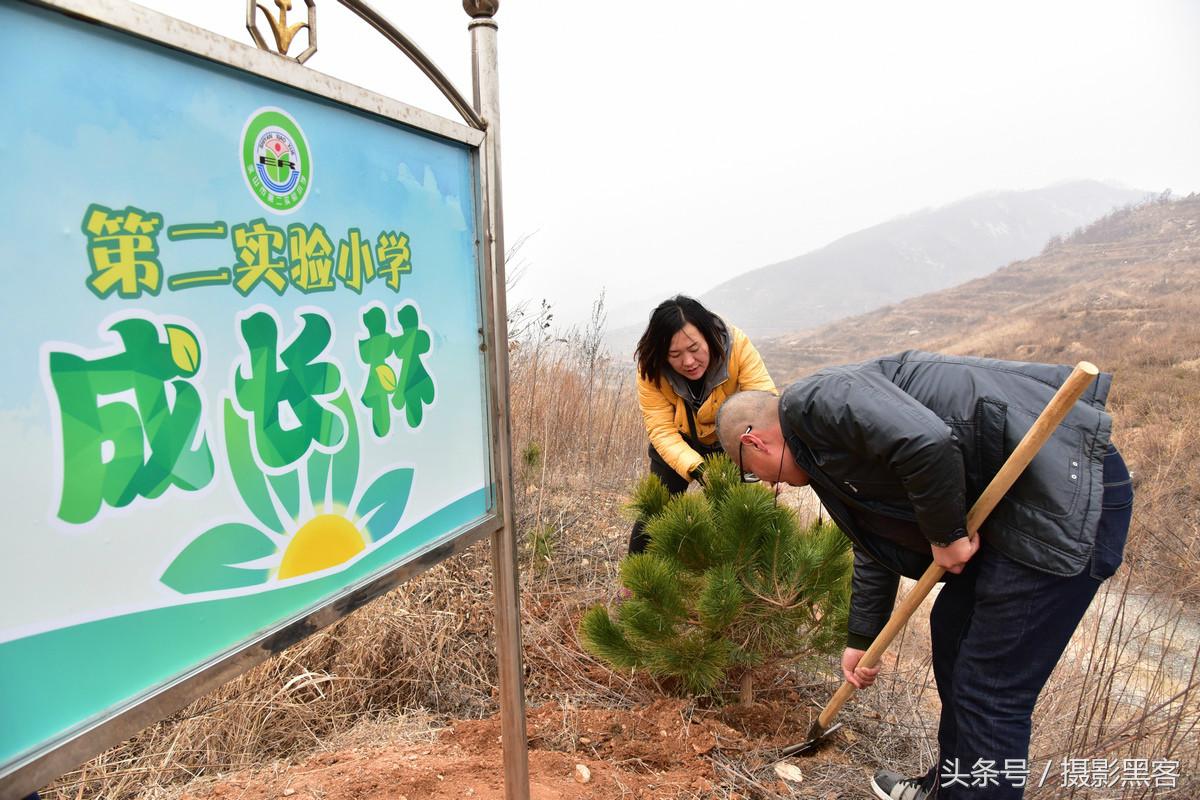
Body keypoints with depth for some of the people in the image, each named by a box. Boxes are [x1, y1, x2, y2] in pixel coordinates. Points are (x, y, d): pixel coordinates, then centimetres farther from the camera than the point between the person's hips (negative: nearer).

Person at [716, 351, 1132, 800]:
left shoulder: (816, 399, -13)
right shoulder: (830, 457, 18)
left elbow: (926, 442, -28)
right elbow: (876, 547, 28)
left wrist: (946, 536, -12)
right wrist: (861, 641, 35)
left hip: (1067, 493, -11)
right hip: (1015, 504, 11)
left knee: (990, 692, -3)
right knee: (952, 631, 21)